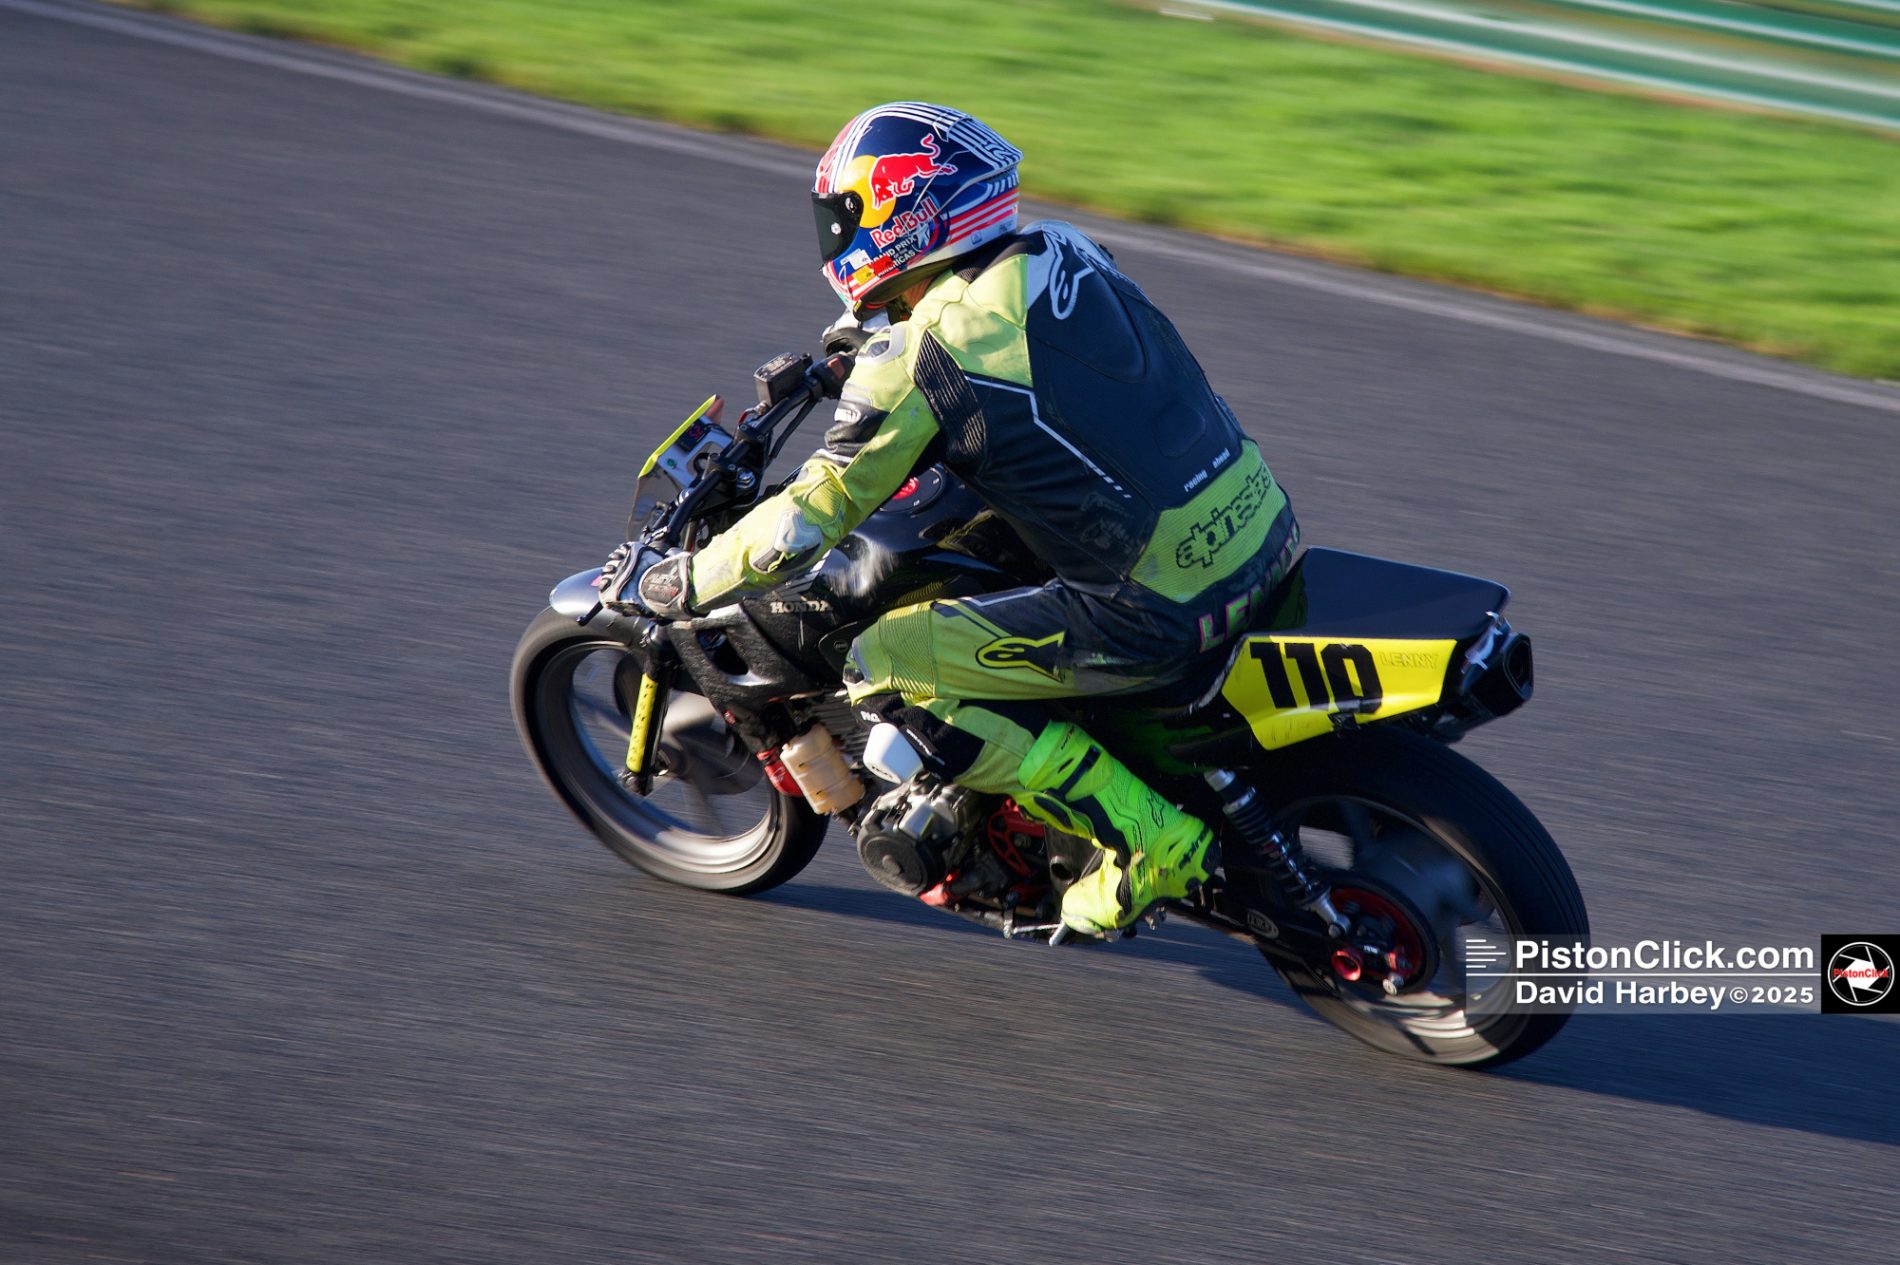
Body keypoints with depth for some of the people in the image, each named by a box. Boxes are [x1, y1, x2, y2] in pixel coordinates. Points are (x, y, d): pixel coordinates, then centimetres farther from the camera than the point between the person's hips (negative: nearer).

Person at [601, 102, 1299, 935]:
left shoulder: (915, 361, -12)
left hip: (1162, 610, -8)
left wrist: (669, 586, 8)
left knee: (882, 669, 0)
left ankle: (1147, 841, 1)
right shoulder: (1063, 252, 8)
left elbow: (806, 527, -7)